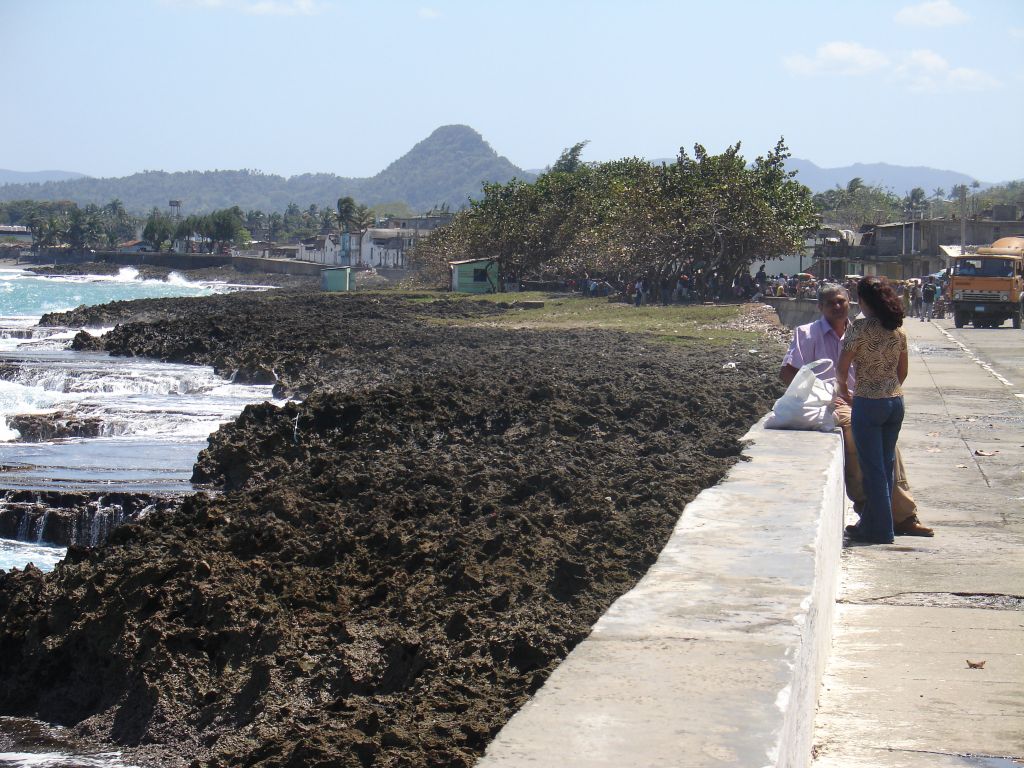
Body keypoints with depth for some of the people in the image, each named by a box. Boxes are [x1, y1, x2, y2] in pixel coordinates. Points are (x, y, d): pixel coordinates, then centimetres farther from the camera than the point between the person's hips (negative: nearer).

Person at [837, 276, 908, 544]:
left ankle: (880, 530, 6)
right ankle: (871, 522, 26)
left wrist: (842, 386, 10)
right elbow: (903, 371, 13)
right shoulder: (898, 331, 5)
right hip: (896, 402, 6)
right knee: (887, 465, 15)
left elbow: (843, 366, -9)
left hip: (868, 403, -6)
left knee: (873, 468, 1)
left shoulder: (860, 328, -13)